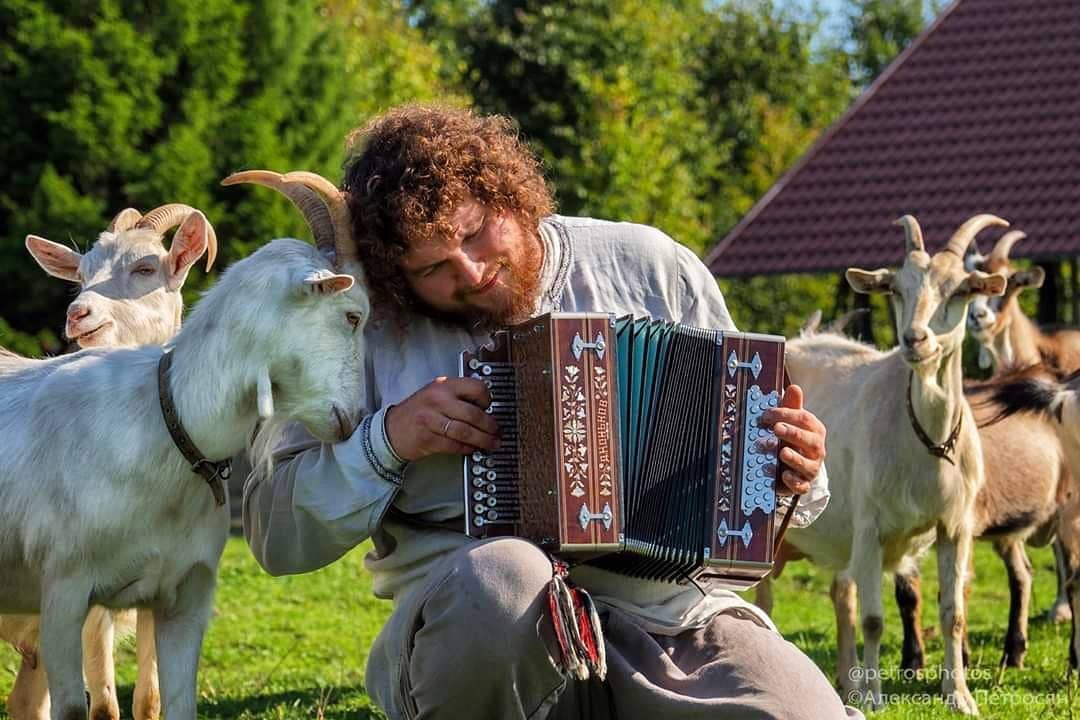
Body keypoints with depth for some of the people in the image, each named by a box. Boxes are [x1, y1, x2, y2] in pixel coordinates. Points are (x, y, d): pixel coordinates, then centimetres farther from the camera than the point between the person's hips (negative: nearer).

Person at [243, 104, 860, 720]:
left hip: (671, 613, 1)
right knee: (495, 580, -38)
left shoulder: (649, 270, 10)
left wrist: (795, 474, -4)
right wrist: (387, 439, -8)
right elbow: (276, 535, 7)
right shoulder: (374, 330, 7)